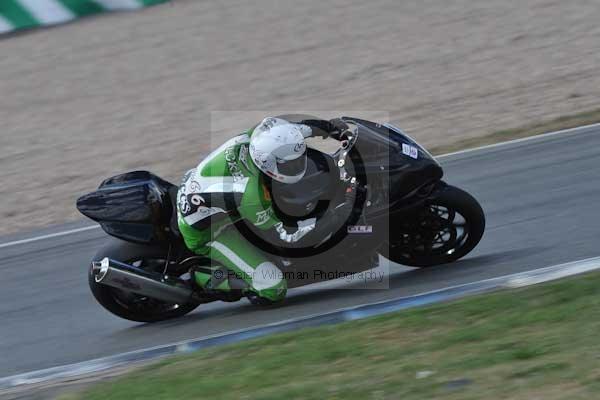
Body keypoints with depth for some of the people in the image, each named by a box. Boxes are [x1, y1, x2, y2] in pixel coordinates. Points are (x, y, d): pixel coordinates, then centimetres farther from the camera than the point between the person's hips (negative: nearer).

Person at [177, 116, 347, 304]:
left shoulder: (252, 137, -24)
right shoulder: (251, 193, -41)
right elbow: (284, 232, -24)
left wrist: (330, 125, -2)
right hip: (205, 233, -8)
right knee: (273, 287, -16)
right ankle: (207, 276, 1)